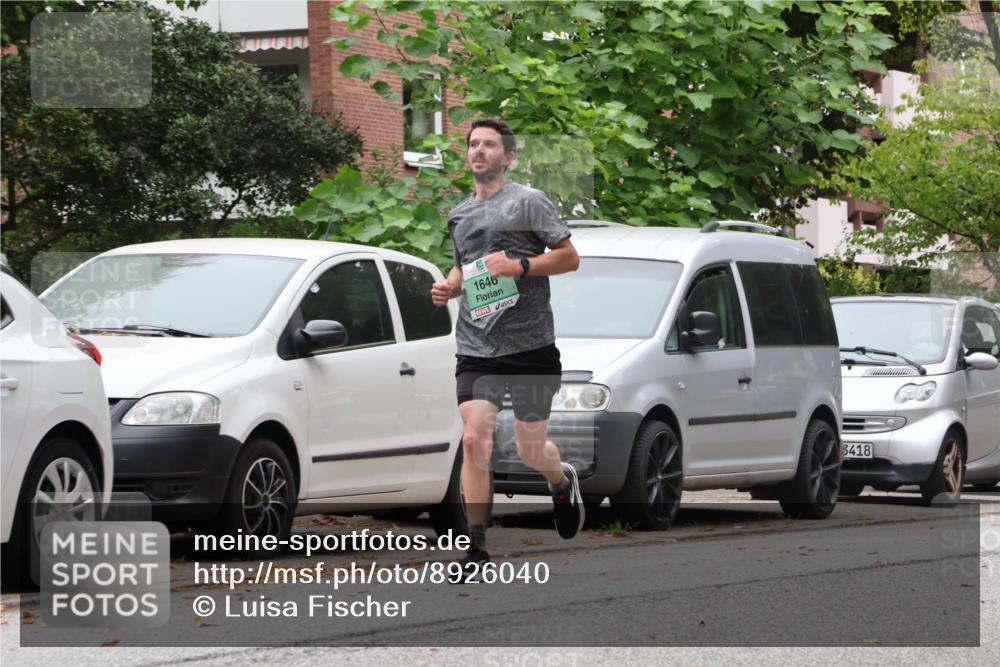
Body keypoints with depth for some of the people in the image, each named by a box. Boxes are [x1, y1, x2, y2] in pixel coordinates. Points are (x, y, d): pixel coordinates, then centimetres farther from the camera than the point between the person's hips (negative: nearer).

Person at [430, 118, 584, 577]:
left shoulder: (528, 202, -1)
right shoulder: (459, 215, 15)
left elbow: (569, 258, -2)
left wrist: (520, 265, -16)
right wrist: (449, 287, 9)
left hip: (530, 347, -4)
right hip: (476, 349, 4)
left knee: (530, 451, 5)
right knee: (475, 441, -13)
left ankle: (562, 482, 42)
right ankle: (476, 548, -10)